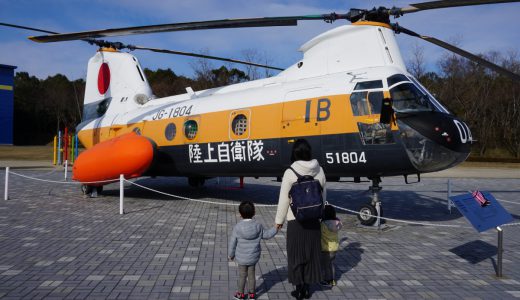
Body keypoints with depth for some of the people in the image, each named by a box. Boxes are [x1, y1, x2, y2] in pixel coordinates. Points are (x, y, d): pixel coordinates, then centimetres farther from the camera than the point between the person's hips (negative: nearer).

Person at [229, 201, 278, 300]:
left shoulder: (237, 227, -17)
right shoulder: (258, 226, -11)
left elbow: (232, 243, -9)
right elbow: (267, 235, 4)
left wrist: (230, 255, 5)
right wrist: (275, 229, 18)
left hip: (241, 258, -2)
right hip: (253, 257, 2)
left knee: (242, 276, 13)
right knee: (251, 275, 17)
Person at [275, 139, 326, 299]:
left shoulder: (290, 172, -14)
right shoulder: (319, 170, -1)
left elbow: (284, 199, -9)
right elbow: (323, 195, 8)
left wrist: (279, 220, 2)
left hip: (296, 220, -4)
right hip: (313, 220, 4)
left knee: (296, 255, 9)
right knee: (311, 253, 15)